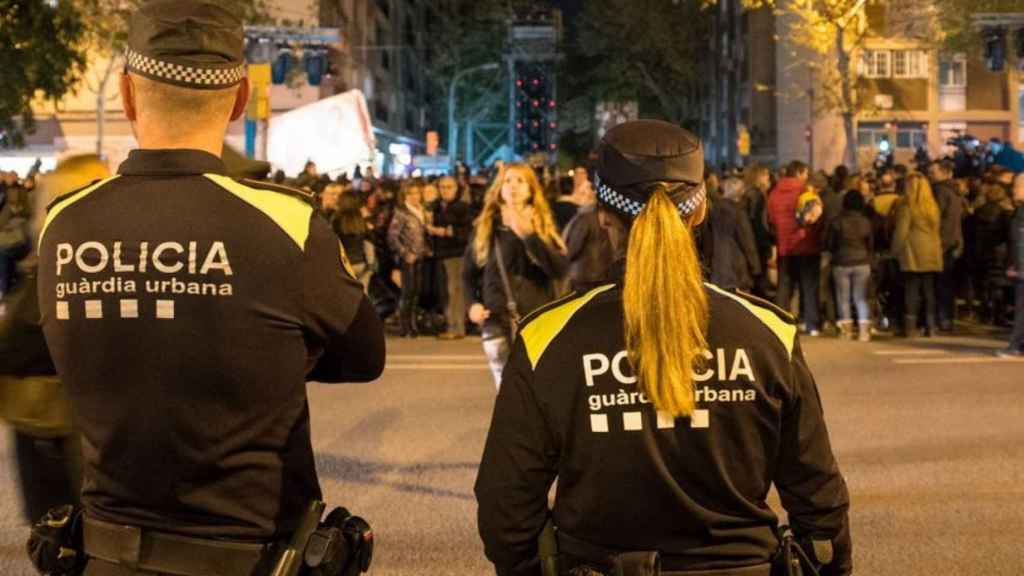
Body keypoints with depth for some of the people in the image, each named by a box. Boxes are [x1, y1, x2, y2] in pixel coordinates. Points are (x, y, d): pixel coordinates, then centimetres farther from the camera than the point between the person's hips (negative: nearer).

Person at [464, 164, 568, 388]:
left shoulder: (543, 226, 2)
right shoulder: (485, 227, 7)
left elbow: (560, 270, -12)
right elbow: (469, 273, 17)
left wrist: (529, 236, -19)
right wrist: (472, 303, -1)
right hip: (497, 323, 2)